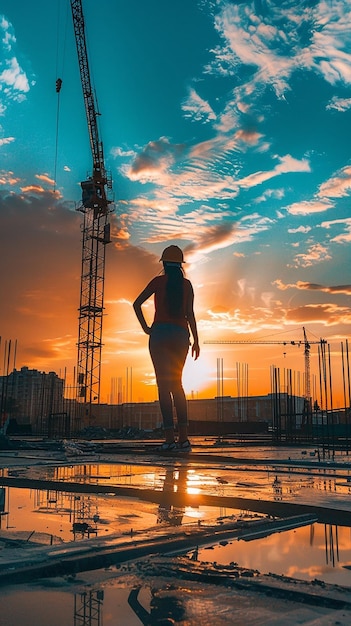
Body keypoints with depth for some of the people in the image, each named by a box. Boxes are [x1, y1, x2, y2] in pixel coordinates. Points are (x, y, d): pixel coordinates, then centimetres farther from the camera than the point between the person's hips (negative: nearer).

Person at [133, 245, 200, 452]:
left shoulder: (158, 281, 3)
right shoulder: (187, 284, 8)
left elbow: (137, 304, -3)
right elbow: (190, 314, 3)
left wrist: (145, 327, 4)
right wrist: (196, 340, 4)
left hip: (160, 332, -3)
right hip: (181, 334, 3)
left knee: (164, 385, -3)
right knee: (176, 384, 13)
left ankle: (170, 438, -9)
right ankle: (183, 437, 4)